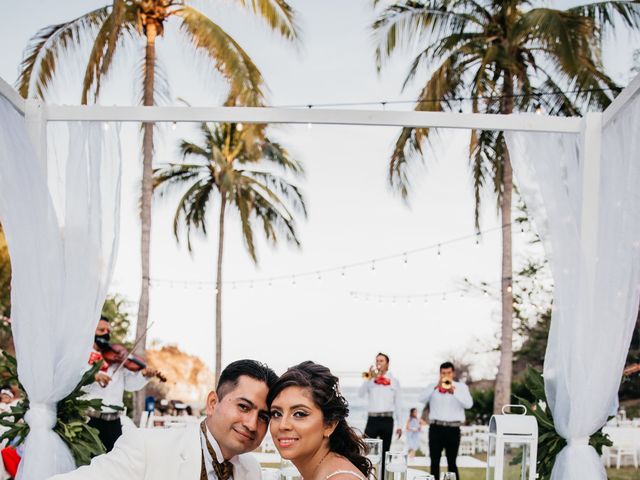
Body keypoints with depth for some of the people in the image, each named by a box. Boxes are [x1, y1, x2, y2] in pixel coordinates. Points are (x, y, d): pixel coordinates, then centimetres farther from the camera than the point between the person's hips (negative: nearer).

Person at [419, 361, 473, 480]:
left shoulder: (461, 387, 8)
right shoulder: (433, 386, 10)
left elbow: (469, 404, -8)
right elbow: (422, 399, -7)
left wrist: (454, 391, -20)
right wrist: (436, 387, -17)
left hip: (453, 429, -1)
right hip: (436, 428, 1)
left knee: (452, 462, 0)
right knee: (434, 462, 1)